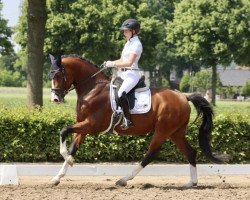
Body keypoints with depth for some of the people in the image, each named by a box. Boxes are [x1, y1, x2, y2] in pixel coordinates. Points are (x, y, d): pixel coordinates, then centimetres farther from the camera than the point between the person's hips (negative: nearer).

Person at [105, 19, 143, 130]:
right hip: (124, 74, 11)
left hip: (132, 74, -10)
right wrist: (110, 63, 4)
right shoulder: (128, 43, 18)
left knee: (121, 93, -32)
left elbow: (129, 62, -20)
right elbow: (122, 60, 22)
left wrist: (113, 64, -16)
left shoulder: (136, 44, -11)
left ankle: (128, 120, -30)